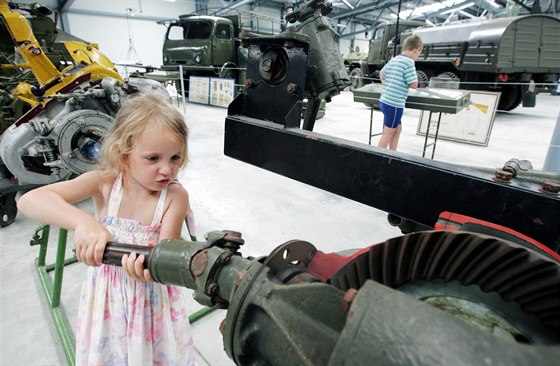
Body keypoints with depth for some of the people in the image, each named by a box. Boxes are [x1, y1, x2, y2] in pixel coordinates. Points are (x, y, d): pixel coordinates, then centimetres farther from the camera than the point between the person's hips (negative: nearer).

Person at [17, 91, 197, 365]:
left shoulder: (175, 196, -18)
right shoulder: (104, 183, -15)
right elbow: (30, 200, -24)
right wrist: (83, 222, -41)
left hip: (153, 298, -1)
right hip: (107, 296, 1)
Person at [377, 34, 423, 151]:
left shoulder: (393, 60, 12)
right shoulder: (409, 62, -13)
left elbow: (382, 75, 26)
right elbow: (414, 85, -13)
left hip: (384, 101, 9)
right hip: (394, 104, -9)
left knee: (397, 129, 20)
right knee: (388, 133, 2)